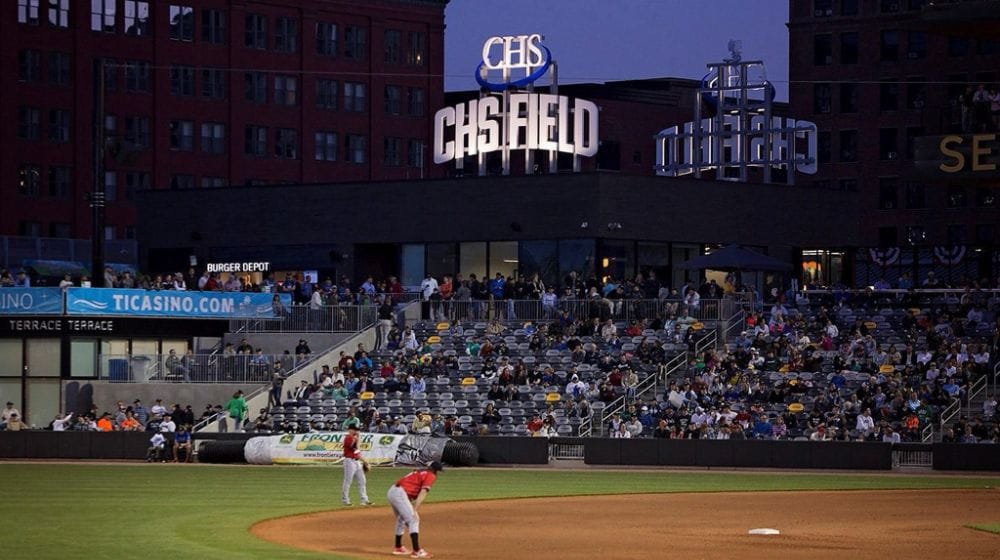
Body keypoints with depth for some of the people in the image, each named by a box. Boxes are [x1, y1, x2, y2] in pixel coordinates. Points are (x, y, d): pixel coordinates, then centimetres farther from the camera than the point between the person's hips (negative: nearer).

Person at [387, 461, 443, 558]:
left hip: (391, 492, 9)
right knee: (414, 521, -9)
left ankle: (398, 548, 38)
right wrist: (415, 511, -22)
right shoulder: (431, 476, -1)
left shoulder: (421, 473, 25)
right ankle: (417, 551, -17)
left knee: (401, 520, 26)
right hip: (399, 494, -9)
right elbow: (423, 493, -14)